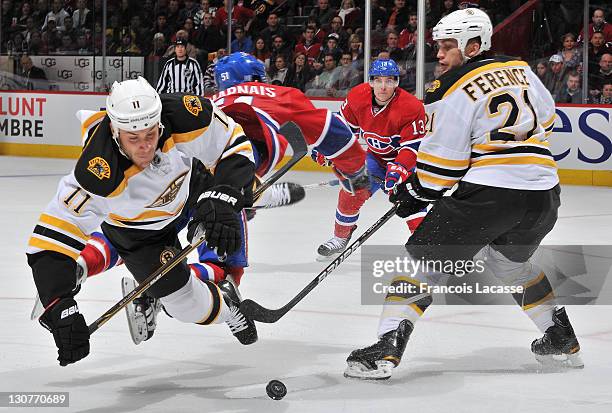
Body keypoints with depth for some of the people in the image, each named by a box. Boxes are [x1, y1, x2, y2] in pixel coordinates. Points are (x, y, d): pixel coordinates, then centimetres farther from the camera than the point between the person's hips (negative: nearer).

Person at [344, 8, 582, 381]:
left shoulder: (454, 90, -5)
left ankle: (386, 350, -11)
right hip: (543, 193, 7)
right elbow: (547, 119, 26)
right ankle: (562, 340, 37)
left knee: (426, 259, 0)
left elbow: (443, 159, -6)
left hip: (488, 192, -7)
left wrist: (415, 192, 9)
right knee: (509, 260, 32)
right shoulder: (520, 69, 13)